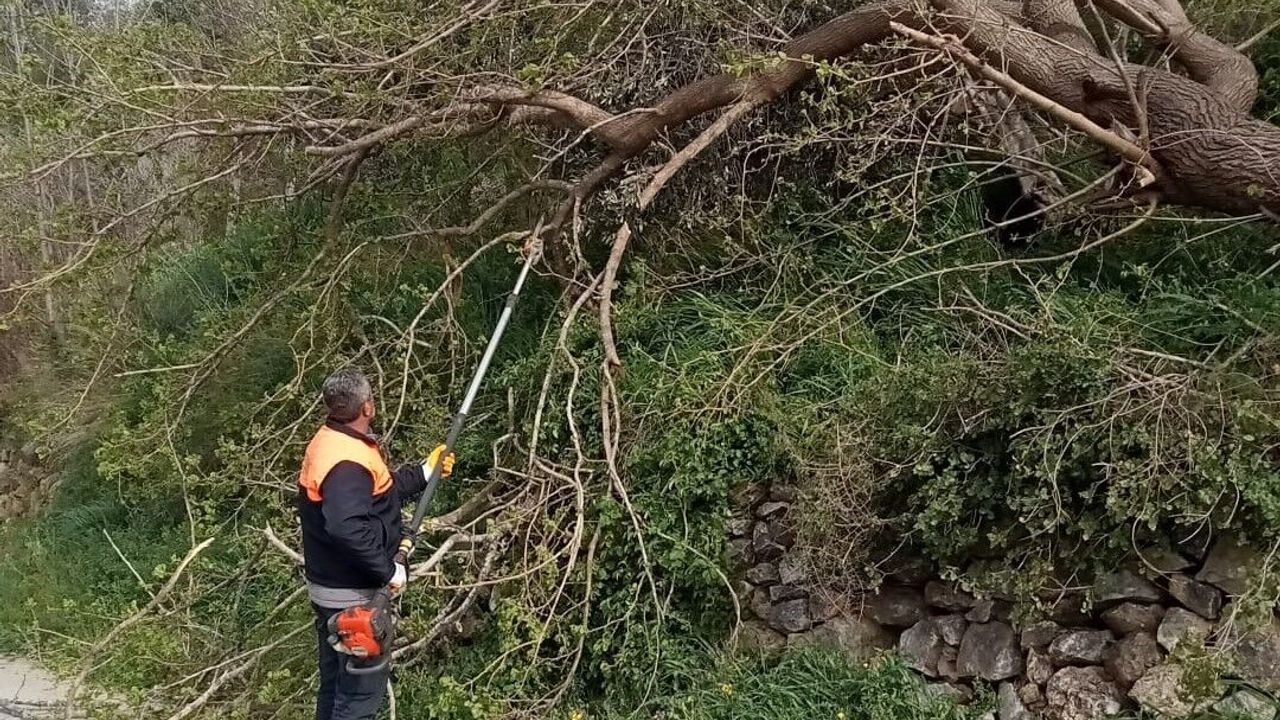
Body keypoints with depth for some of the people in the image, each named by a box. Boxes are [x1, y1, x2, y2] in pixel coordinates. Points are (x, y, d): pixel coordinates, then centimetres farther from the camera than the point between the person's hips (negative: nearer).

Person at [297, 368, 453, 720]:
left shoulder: (332, 440, 6)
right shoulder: (348, 462, -27)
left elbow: (375, 492, 19)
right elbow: (348, 529, -37)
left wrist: (425, 472, 20)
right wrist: (388, 571, -27)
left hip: (332, 587, 10)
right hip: (352, 595, -10)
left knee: (337, 682, 21)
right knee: (361, 690, 0)